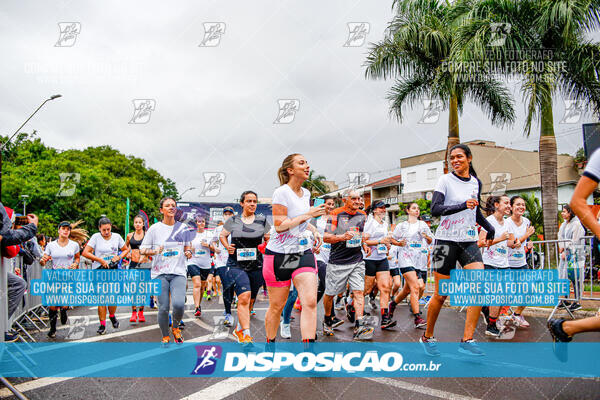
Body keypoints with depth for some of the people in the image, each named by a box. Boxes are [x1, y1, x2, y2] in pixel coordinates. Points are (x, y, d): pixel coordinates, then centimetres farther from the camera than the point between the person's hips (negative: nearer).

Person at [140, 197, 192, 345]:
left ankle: (175, 328, 13)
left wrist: (188, 252, 0)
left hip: (178, 272, 1)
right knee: (163, 307, -4)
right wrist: (155, 251, -15)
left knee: (179, 304, -18)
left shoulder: (183, 227, 8)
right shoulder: (154, 229, 2)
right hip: (160, 273, -1)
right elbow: (142, 250, 4)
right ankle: (165, 336, 21)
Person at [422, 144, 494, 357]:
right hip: (446, 240, -4)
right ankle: (427, 337, 20)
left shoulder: (476, 183, 12)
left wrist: (489, 228, 16)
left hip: (469, 241, 4)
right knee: (441, 295, 0)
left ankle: (467, 340, -9)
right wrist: (462, 205, -28)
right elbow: (435, 208, -17)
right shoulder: (445, 180, -3)